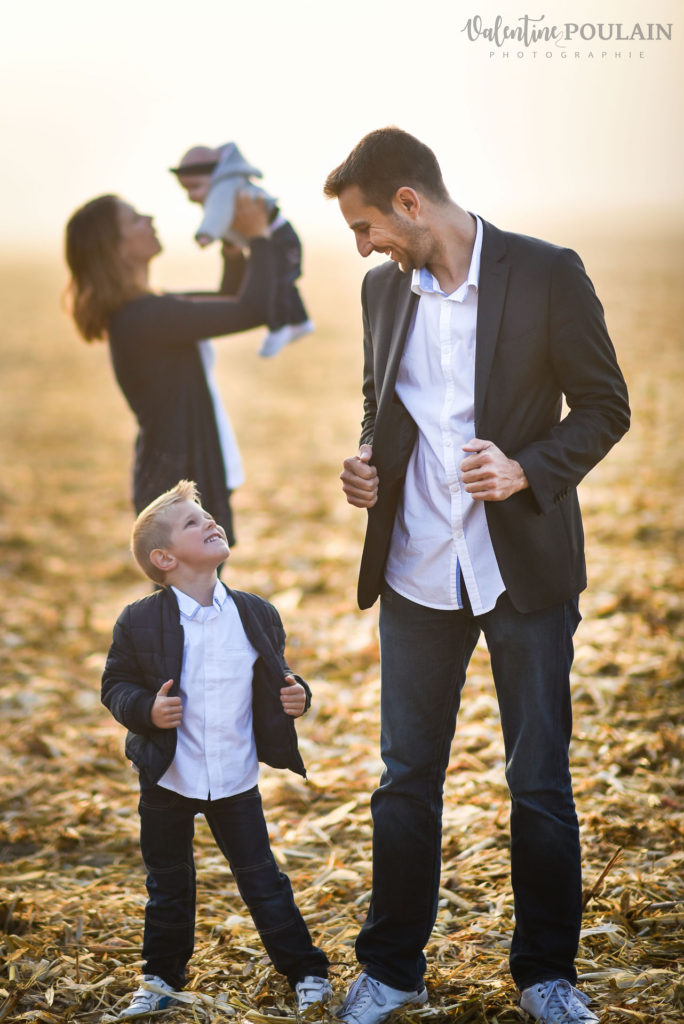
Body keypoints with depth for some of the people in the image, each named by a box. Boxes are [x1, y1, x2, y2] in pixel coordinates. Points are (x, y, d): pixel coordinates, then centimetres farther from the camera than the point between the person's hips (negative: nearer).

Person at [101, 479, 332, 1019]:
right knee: (168, 883, 15)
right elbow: (116, 685, -4)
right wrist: (145, 709, -22)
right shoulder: (140, 622, -10)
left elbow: (276, 681, 10)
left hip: (236, 778, 1)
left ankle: (307, 971, 23)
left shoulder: (257, 615, -1)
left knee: (262, 878, 9)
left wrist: (295, 697, -10)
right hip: (168, 779, -1)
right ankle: (162, 977, 33)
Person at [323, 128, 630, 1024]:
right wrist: (368, 461, -1)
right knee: (406, 780, 11)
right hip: (417, 573, 4)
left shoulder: (547, 274, -8)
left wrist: (528, 470, -20)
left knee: (540, 785, 7)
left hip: (525, 572, -4)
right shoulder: (383, 288, 7)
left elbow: (605, 406, -5)